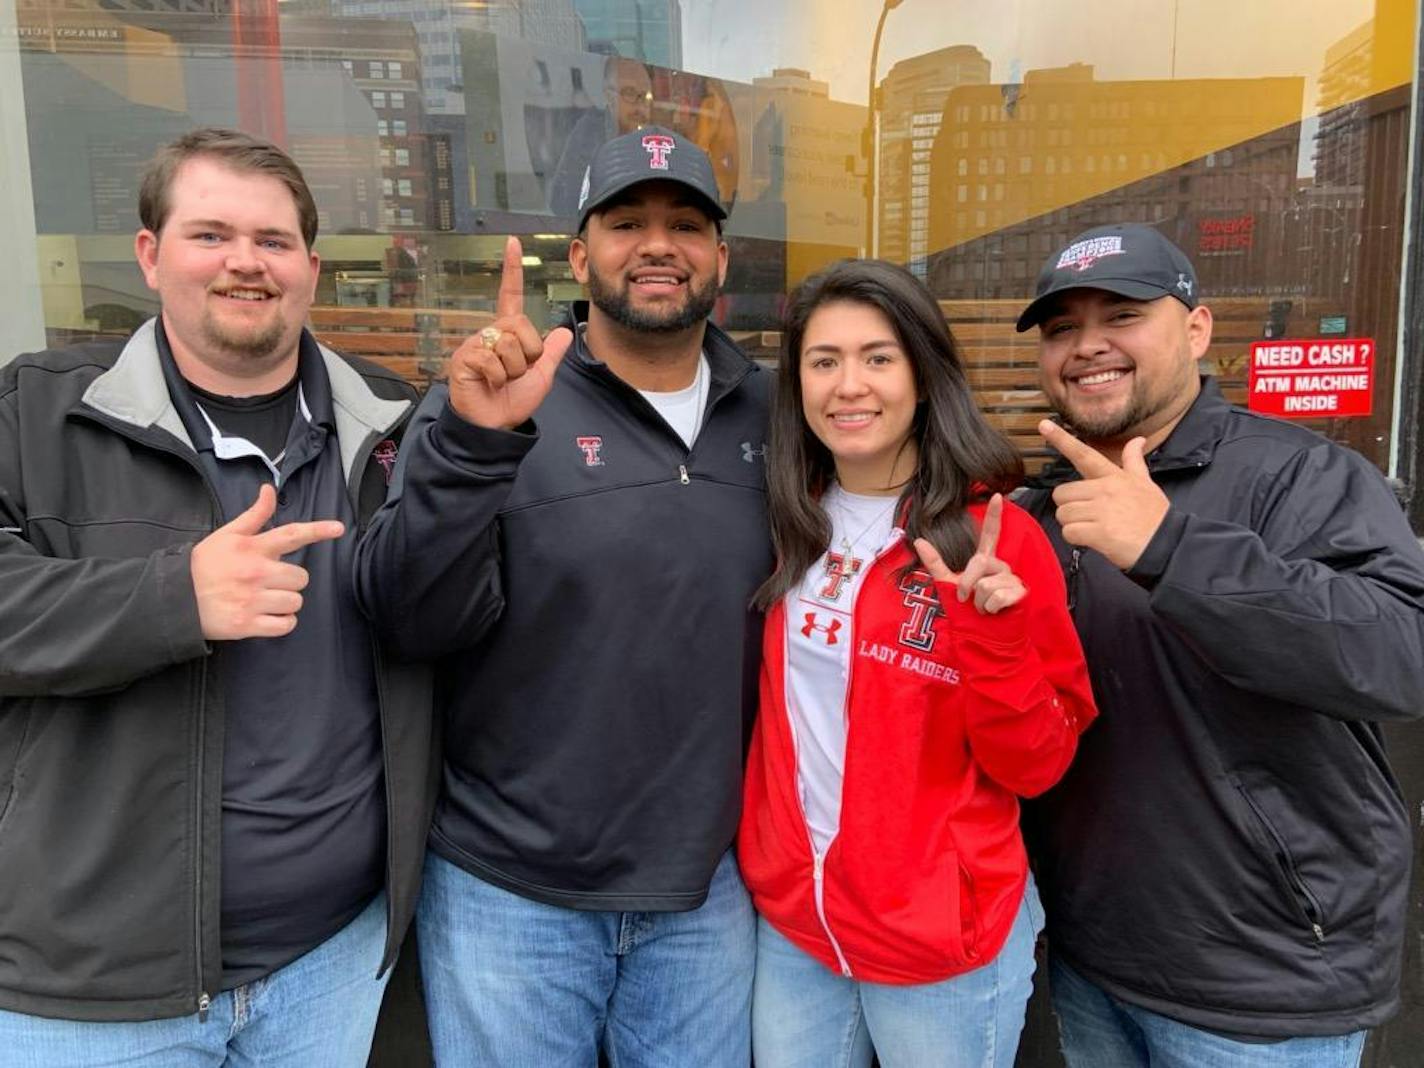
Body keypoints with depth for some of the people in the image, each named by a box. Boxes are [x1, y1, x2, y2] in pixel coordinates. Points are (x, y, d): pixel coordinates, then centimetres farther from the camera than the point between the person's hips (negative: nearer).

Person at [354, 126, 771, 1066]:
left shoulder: (770, 415, 2)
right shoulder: (494, 399, -8)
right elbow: (414, 620, -16)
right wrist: (475, 440, -30)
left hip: (708, 888, 3)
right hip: (510, 892, -2)